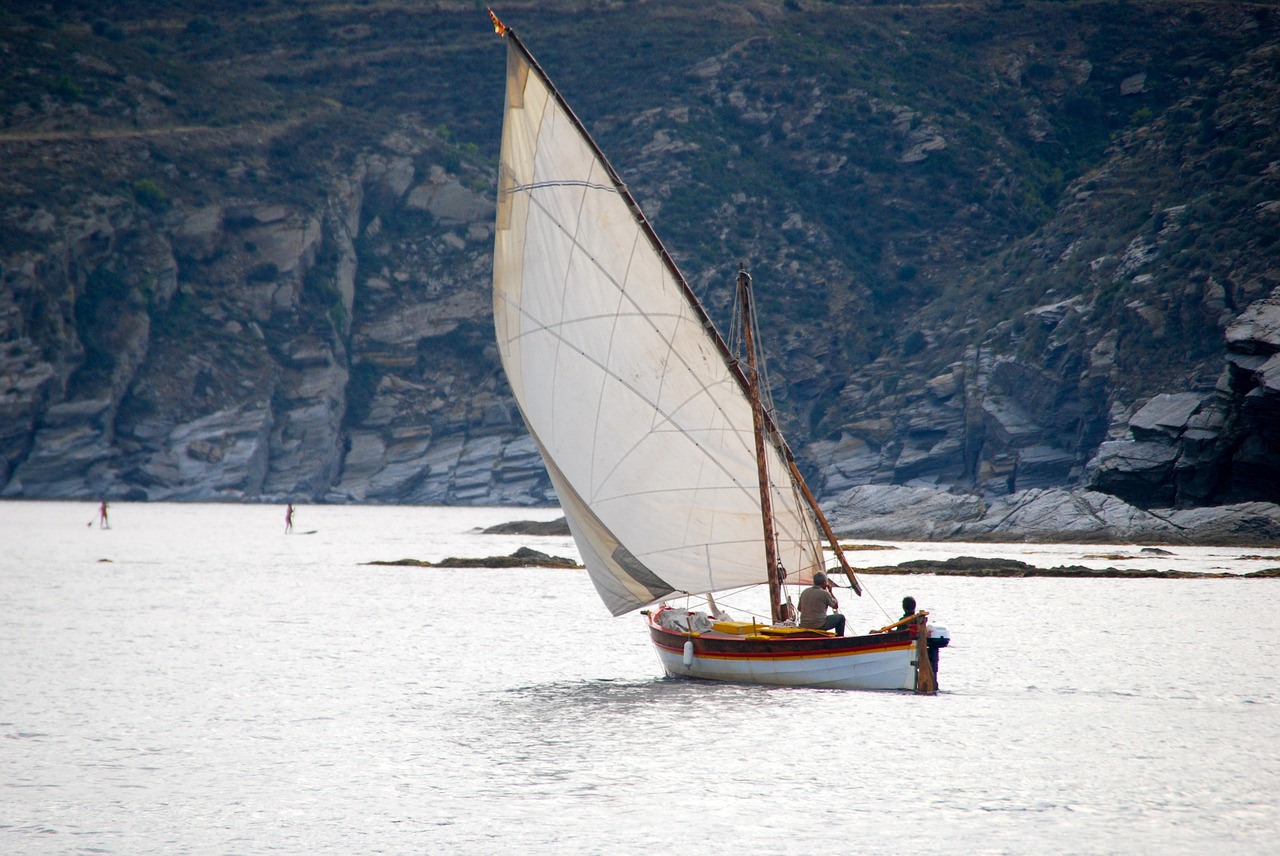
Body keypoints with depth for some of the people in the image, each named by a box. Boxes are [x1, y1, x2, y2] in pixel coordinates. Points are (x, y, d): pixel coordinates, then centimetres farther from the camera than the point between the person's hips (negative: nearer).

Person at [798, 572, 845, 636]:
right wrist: (830, 592, 10)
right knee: (841, 617, 13)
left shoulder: (804, 592, 4)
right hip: (819, 625, -6)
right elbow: (836, 606, 2)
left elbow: (800, 609, 15)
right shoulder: (824, 593, -12)